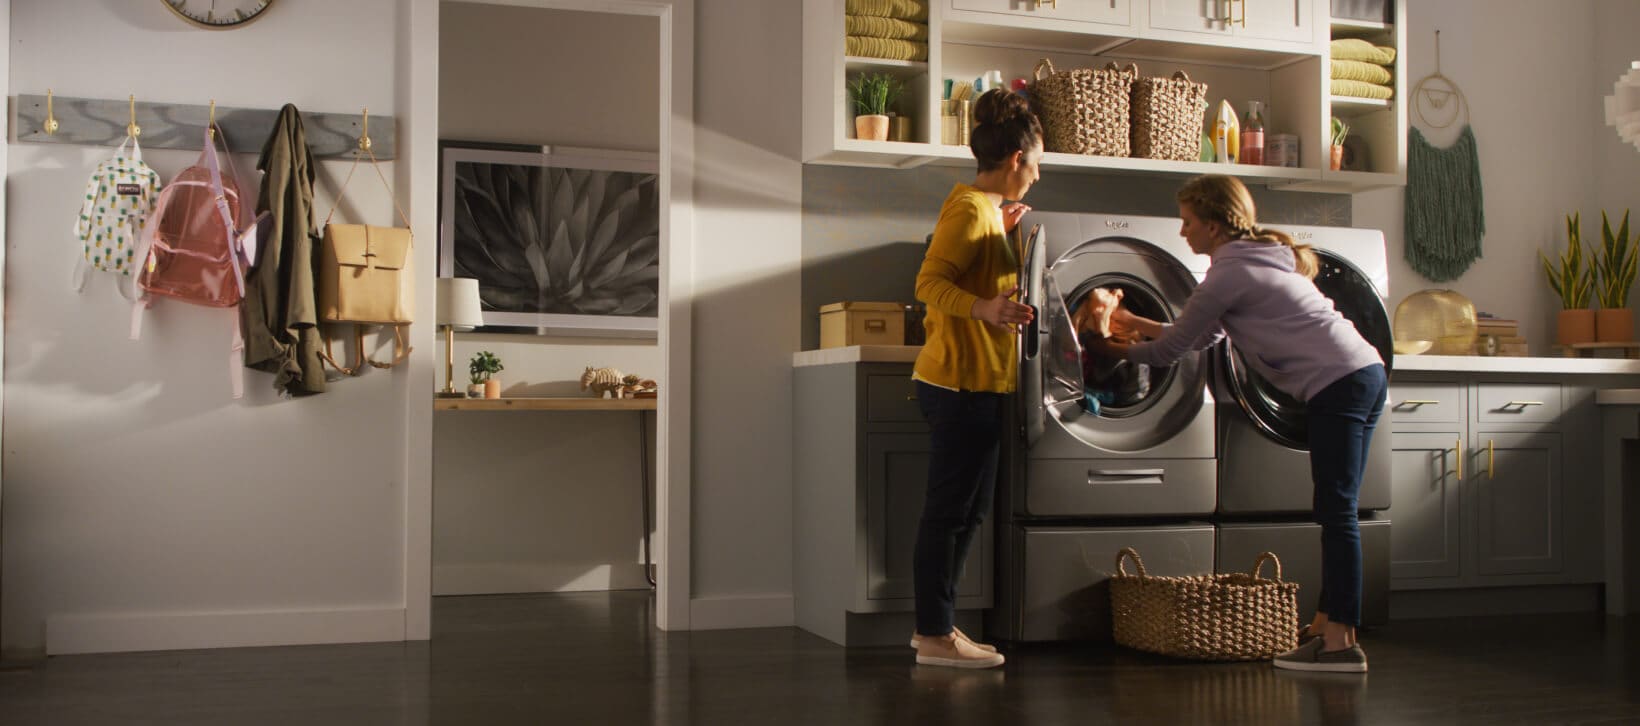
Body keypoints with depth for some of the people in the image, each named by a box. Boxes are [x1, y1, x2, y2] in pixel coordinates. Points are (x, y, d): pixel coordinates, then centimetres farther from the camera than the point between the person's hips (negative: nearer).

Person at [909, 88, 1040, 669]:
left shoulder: (982, 207, 17)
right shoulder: (970, 208, -14)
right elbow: (929, 282, -24)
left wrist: (1002, 232, 22)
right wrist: (983, 308, -39)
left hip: (976, 383, 11)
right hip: (961, 382, -11)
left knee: (968, 508, 14)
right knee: (949, 508, -5)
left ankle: (935, 625, 22)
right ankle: (934, 637, 3)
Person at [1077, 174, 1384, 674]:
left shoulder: (1229, 274, -10)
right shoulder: (1261, 258, 21)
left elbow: (1172, 349, -3)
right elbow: (1203, 337, 25)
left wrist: (1115, 350, 13)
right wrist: (1132, 321, 28)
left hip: (1338, 384, -10)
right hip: (1363, 373, 10)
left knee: (1337, 511, -9)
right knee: (1335, 509, 11)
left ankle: (1341, 642, -8)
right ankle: (1330, 624, 16)